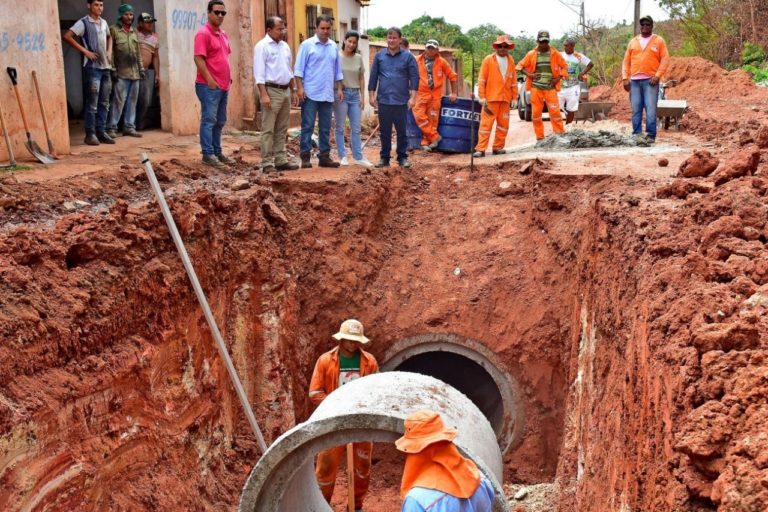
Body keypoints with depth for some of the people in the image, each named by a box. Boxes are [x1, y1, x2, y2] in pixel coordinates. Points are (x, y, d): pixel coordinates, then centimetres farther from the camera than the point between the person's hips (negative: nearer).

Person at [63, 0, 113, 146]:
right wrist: (85, 51, -15)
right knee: (92, 103, -6)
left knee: (104, 102, 8)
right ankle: (90, 134, -1)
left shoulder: (104, 22, 13)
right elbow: (67, 36, -14)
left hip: (105, 66, 7)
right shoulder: (83, 22, -6)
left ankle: (101, 132, 15)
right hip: (92, 67, -7)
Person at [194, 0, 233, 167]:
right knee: (209, 120, -5)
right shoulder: (203, 33, -12)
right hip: (209, 86, -9)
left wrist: (228, 77, 17)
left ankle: (217, 151, 20)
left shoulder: (224, 34, 15)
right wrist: (210, 80, -20)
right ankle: (207, 154, -2)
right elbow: (199, 59, -17)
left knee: (220, 121, 13)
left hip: (223, 86, 9)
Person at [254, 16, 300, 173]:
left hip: (285, 91, 8)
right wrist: (264, 95, -21)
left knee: (282, 129, 10)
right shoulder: (262, 46, -8)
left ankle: (281, 160, 16)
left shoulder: (285, 46, 15)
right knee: (268, 129, -6)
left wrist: (293, 91, 16)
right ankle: (267, 163, -5)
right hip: (271, 90, -8)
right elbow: (259, 73, -14)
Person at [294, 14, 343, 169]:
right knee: (307, 126, -3)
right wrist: (300, 88, -13)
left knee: (325, 128, 9)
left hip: (328, 94, 5)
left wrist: (339, 89, 10)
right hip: (310, 93, -5)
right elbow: (299, 69, -5)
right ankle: (305, 157, 1)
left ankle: (324, 156, 15)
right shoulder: (307, 45, -3)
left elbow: (338, 71, 16)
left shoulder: (334, 46, 11)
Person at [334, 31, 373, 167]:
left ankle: (358, 157, 9)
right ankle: (342, 156, 9)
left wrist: (362, 96, 7)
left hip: (355, 94, 4)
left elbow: (361, 78, 11)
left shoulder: (359, 58, 7)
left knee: (356, 128, 5)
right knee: (340, 127, 3)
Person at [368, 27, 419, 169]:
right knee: (384, 131, 7)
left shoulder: (408, 57, 1)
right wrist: (371, 96, 4)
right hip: (383, 100, 2)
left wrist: (412, 97, -7)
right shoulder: (379, 56, 6)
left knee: (401, 130, 4)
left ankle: (402, 157, 12)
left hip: (401, 101, -2)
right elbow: (373, 77, 9)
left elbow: (414, 78, -1)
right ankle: (385, 157, 16)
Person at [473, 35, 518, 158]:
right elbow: (481, 79, -2)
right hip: (491, 98, -4)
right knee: (486, 123, -7)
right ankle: (481, 149, -6)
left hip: (505, 99, 4)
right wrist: (482, 96, -8)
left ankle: (498, 147, 16)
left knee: (503, 124, 7)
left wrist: (514, 98, 9)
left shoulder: (510, 61, 11)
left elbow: (514, 81, 13)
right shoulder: (488, 60, 0)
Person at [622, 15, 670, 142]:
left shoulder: (659, 41, 6)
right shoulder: (633, 42, 16)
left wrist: (657, 76, -10)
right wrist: (625, 77, 3)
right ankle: (637, 135, 6)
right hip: (634, 81, 3)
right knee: (636, 109, 2)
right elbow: (626, 61, 14)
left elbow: (665, 60, 1)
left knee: (650, 109, -9)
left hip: (650, 80, -3)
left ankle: (651, 135, -8)